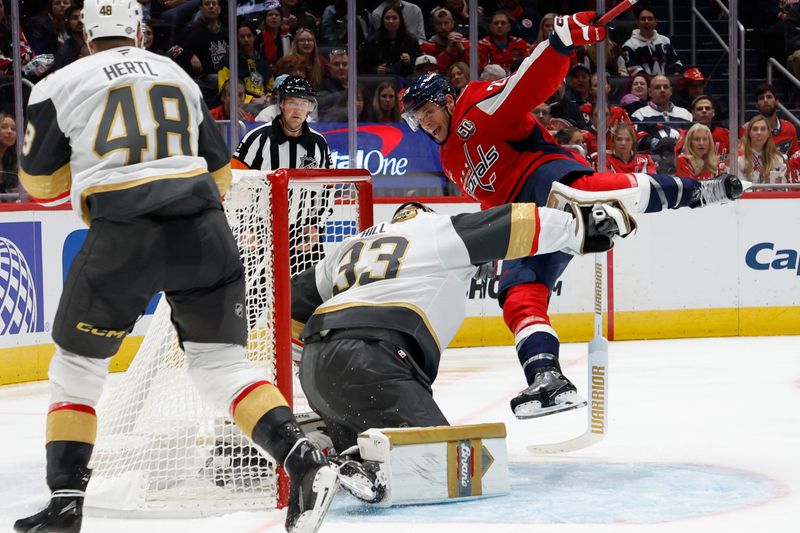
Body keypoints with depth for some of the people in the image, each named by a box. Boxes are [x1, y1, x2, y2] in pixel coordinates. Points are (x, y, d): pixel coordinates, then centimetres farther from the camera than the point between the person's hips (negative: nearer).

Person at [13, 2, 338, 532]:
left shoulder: (60, 86, 7)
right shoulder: (178, 77, 19)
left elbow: (40, 183, 13)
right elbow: (219, 173, 23)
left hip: (123, 237, -3)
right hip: (205, 232, 3)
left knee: (77, 366, 14)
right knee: (222, 364, 9)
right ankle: (303, 459, -11)